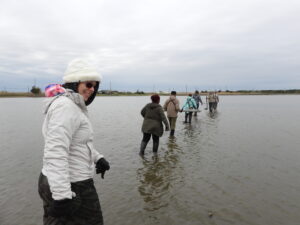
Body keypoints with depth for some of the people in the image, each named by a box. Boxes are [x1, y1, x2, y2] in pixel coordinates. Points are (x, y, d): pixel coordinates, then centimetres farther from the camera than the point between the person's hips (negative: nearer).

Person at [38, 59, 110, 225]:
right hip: (71, 186, -9)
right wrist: (62, 196, -30)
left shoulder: (72, 106, 12)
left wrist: (98, 158, 13)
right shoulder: (66, 106, -21)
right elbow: (55, 152, -29)